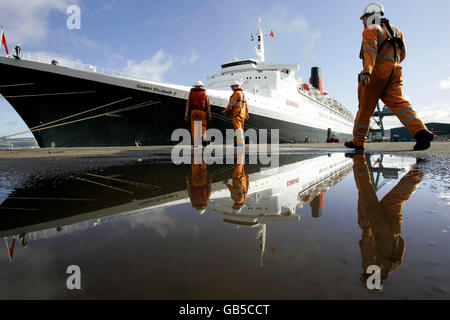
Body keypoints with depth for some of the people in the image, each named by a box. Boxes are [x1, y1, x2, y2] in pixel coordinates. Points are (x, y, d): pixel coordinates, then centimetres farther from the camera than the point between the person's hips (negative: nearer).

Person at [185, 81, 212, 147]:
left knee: (194, 127, 5)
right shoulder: (204, 94, 10)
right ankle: (202, 136, -16)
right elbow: (208, 105, 4)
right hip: (202, 111, -1)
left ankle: (196, 143, 1)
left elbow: (188, 104, 6)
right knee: (203, 126, 11)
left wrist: (186, 114, 6)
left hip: (193, 111, 1)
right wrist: (209, 115, 6)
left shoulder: (191, 93, 13)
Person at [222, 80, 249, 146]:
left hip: (237, 112, -9)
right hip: (242, 113, 9)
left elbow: (231, 103, -10)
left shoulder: (236, 93, -7)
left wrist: (225, 110, -2)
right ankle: (242, 142, 15)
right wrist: (246, 114, 23)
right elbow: (246, 105, 21)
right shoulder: (243, 93, 21)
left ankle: (240, 143, -23)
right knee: (241, 127, 12)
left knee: (238, 127, -14)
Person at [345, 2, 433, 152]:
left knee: (366, 106, -1)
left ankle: (358, 141, 6)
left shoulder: (371, 30, 2)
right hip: (395, 71, 7)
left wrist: (366, 71, -30)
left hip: (376, 71, -7)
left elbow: (370, 50, -17)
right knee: (397, 102, -5)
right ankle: (421, 131, -27)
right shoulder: (395, 30, 27)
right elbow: (402, 54, 28)